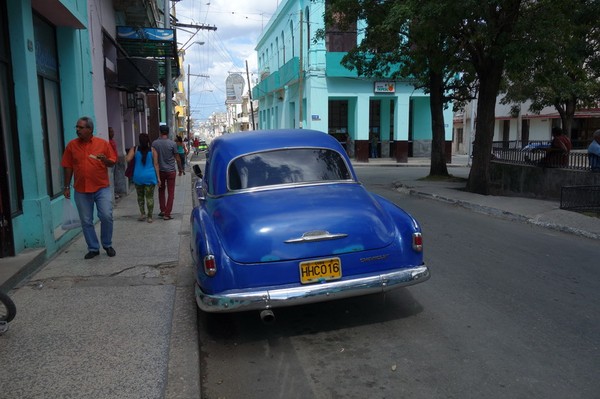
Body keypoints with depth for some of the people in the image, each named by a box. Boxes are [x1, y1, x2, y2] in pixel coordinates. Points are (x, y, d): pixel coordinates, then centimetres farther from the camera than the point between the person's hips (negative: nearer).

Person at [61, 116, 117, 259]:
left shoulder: (103, 143, -1)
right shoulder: (72, 145, 3)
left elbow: (112, 163, 5)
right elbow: (68, 167, 7)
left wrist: (105, 160, -18)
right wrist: (67, 187, 6)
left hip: (102, 187, -2)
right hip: (81, 190, 2)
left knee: (106, 216, -8)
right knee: (86, 221, 6)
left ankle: (107, 245, 13)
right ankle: (93, 248, 19)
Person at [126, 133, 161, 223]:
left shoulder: (134, 149, -3)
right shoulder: (152, 150, -3)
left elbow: (128, 159, -13)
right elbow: (156, 164, -3)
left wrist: (129, 152, 10)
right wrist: (158, 177, 1)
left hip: (138, 176, 1)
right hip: (150, 177, -1)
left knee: (140, 195, 19)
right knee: (149, 197, 4)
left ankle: (142, 213, 14)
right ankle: (149, 217, 7)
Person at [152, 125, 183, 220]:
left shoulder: (154, 143, -4)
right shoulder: (172, 143, -10)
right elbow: (177, 158, -5)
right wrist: (180, 169, 8)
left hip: (160, 171, 2)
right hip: (171, 171, -2)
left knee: (161, 190, 20)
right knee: (171, 193, 4)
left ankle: (163, 210, 18)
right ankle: (167, 214, 2)